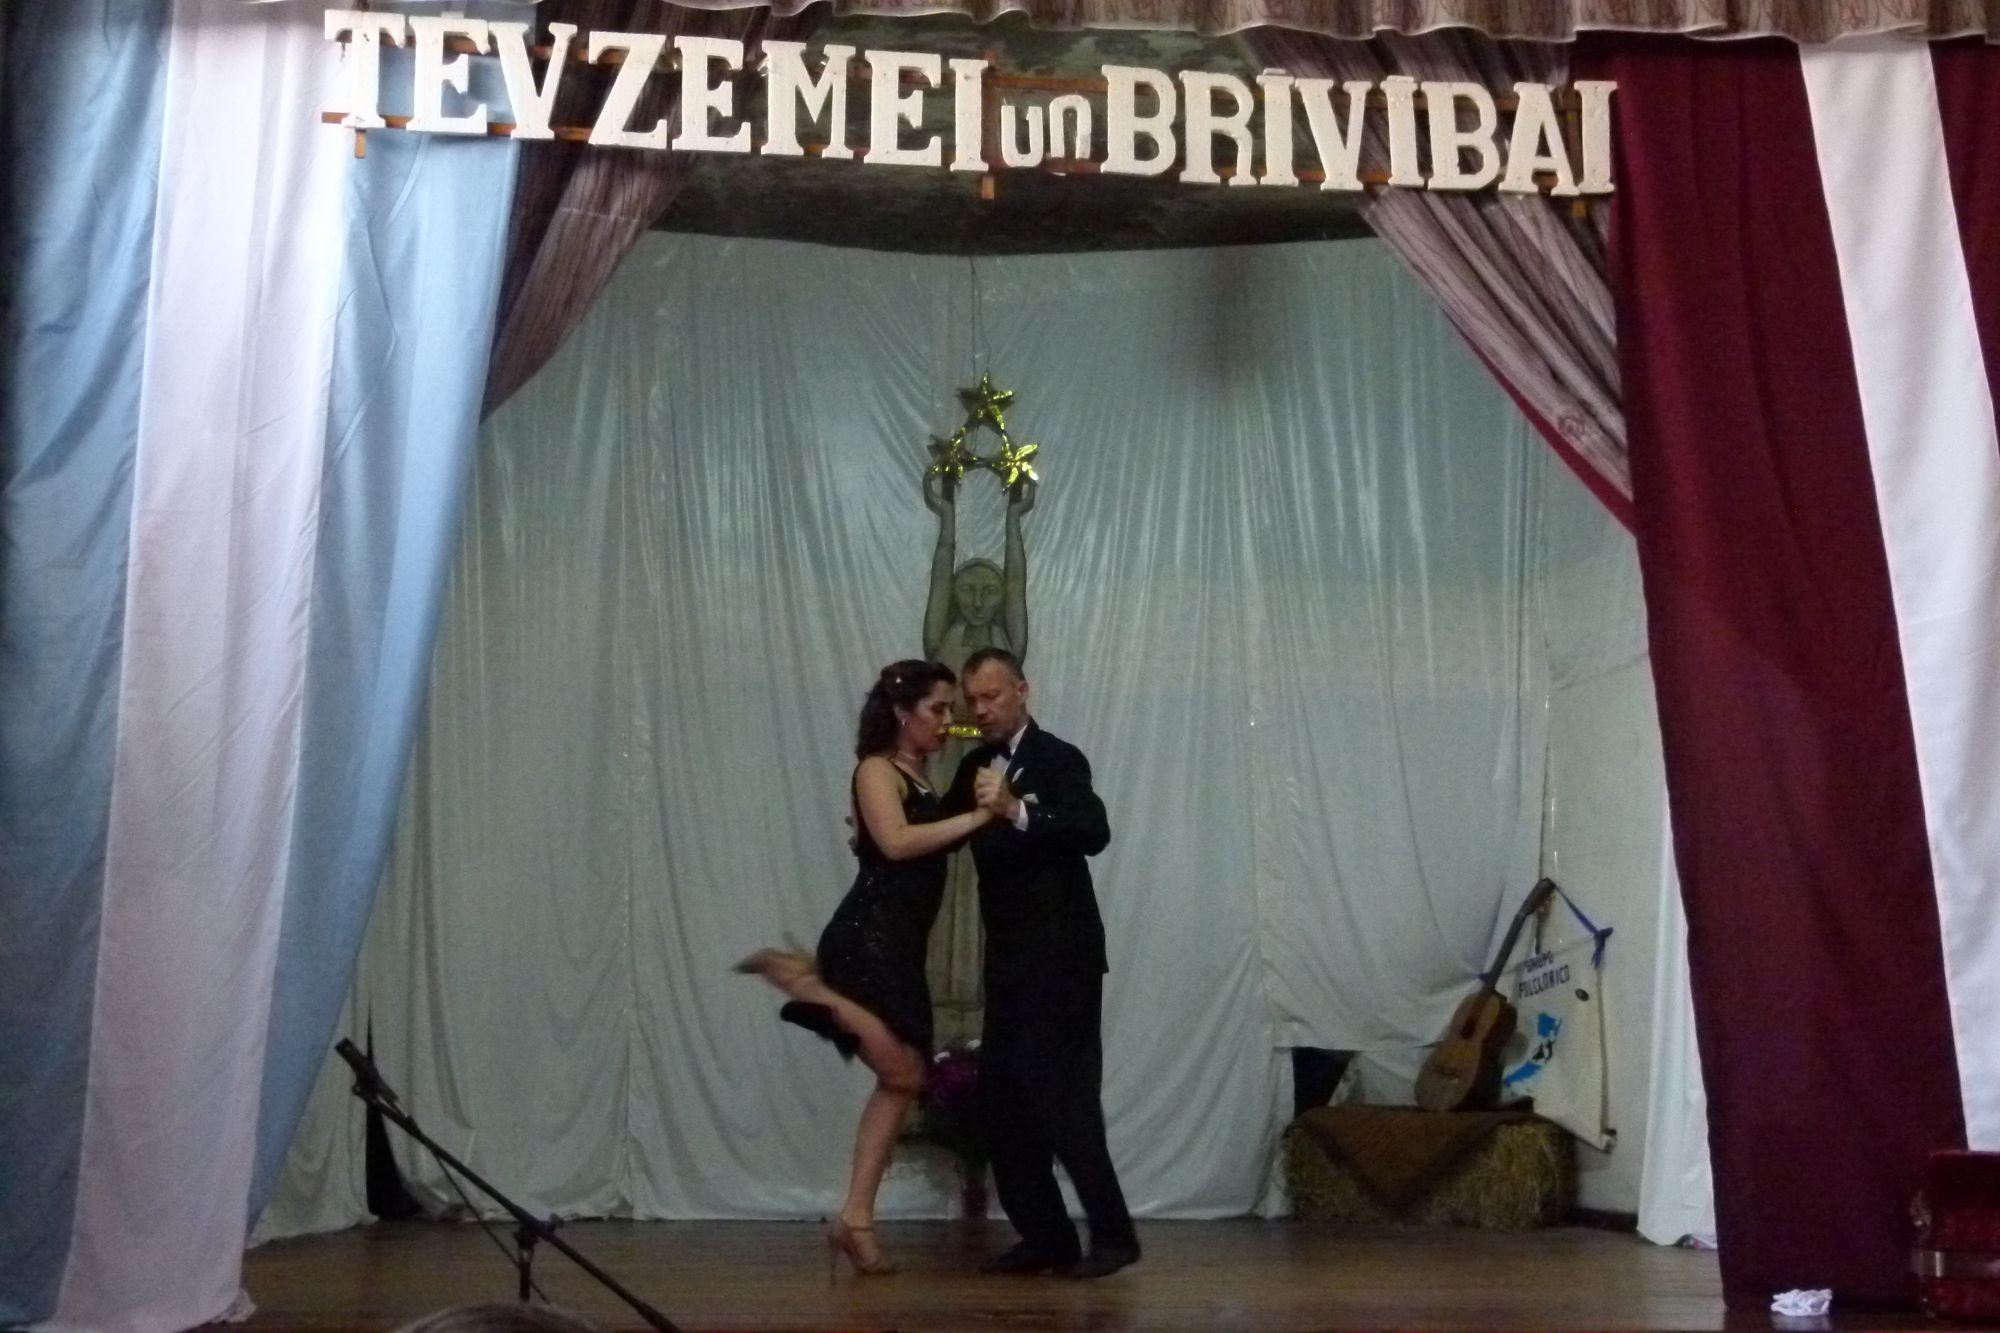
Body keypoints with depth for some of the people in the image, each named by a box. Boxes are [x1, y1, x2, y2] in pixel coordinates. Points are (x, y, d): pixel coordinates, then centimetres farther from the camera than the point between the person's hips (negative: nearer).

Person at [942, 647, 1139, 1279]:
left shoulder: (1059, 759, -10)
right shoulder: (975, 767, 12)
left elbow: (1094, 832, -27)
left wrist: (1016, 811, -41)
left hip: (1060, 959, -8)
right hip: (1008, 961, 8)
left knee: (1063, 1099, -10)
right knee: (1002, 1102, 7)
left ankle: (1113, 1235, 0)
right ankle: (1045, 1238, 14)